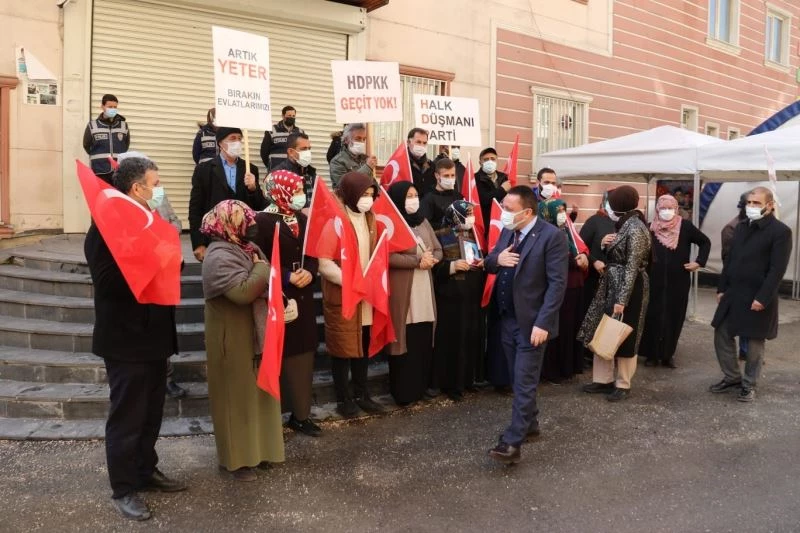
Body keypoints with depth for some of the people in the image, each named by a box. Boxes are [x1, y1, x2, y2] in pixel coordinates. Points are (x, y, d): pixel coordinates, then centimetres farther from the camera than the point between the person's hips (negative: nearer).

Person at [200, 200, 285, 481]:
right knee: (236, 397, 2)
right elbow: (243, 291, -33)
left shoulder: (247, 248, 9)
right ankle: (234, 459, 16)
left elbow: (266, 285, 15)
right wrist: (262, 267, -19)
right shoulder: (219, 257, -21)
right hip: (233, 341, -9)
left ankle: (255, 449, 32)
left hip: (254, 335, 9)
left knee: (255, 393, 17)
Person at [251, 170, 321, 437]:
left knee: (303, 355, 9)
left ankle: (301, 414, 19)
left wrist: (309, 273, -9)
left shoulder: (302, 219, 12)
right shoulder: (262, 221, -10)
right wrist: (287, 277, -22)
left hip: (303, 299, 7)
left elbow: (312, 254, 12)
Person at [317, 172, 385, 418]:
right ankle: (343, 398, 21)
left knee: (363, 346, 15)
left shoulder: (370, 219, 7)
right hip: (342, 296, -6)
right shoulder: (334, 221, -16)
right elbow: (324, 263, -21)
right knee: (343, 348, 6)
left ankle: (361, 394, 29)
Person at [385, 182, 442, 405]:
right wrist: (418, 261, -16)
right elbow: (388, 256, -19)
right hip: (402, 292, -6)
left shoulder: (423, 222, 14)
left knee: (424, 341, 8)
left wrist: (431, 259, -9)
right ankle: (403, 391, 9)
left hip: (425, 289, 6)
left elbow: (438, 250, 13)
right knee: (406, 341, -2)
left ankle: (421, 386, 21)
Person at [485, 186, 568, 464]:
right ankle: (530, 424, 34)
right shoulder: (507, 232, 7)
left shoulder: (552, 236, -15)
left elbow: (557, 283, -18)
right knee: (519, 379, 17)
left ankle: (512, 442, 0)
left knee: (524, 383, -3)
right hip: (507, 318, 7)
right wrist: (496, 259, -12)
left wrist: (543, 323, -22)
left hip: (531, 321, -7)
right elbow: (489, 264, 13)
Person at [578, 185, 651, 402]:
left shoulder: (636, 229, -18)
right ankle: (603, 379, 23)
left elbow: (632, 267, -21)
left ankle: (623, 384, 16)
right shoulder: (624, 225, 11)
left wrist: (622, 300, -23)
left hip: (628, 288, -10)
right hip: (611, 284, 10)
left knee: (623, 335, 2)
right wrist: (605, 244, -2)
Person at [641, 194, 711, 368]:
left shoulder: (685, 226, -3)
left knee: (674, 317, 5)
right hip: (655, 281, 0)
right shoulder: (650, 228, 0)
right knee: (653, 317, 1)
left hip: (678, 281, 0)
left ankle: (668, 354, 16)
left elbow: (705, 242, 8)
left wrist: (699, 262, -2)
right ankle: (652, 354, 12)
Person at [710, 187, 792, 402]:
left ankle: (749, 384, 21)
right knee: (722, 335, 10)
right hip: (733, 294, 7)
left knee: (754, 342, 6)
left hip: (757, 298, -7)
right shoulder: (741, 227, 10)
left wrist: (762, 298, -20)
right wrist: (722, 288, 9)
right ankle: (732, 377, 27)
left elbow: (777, 269, -16)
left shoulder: (780, 231, -11)